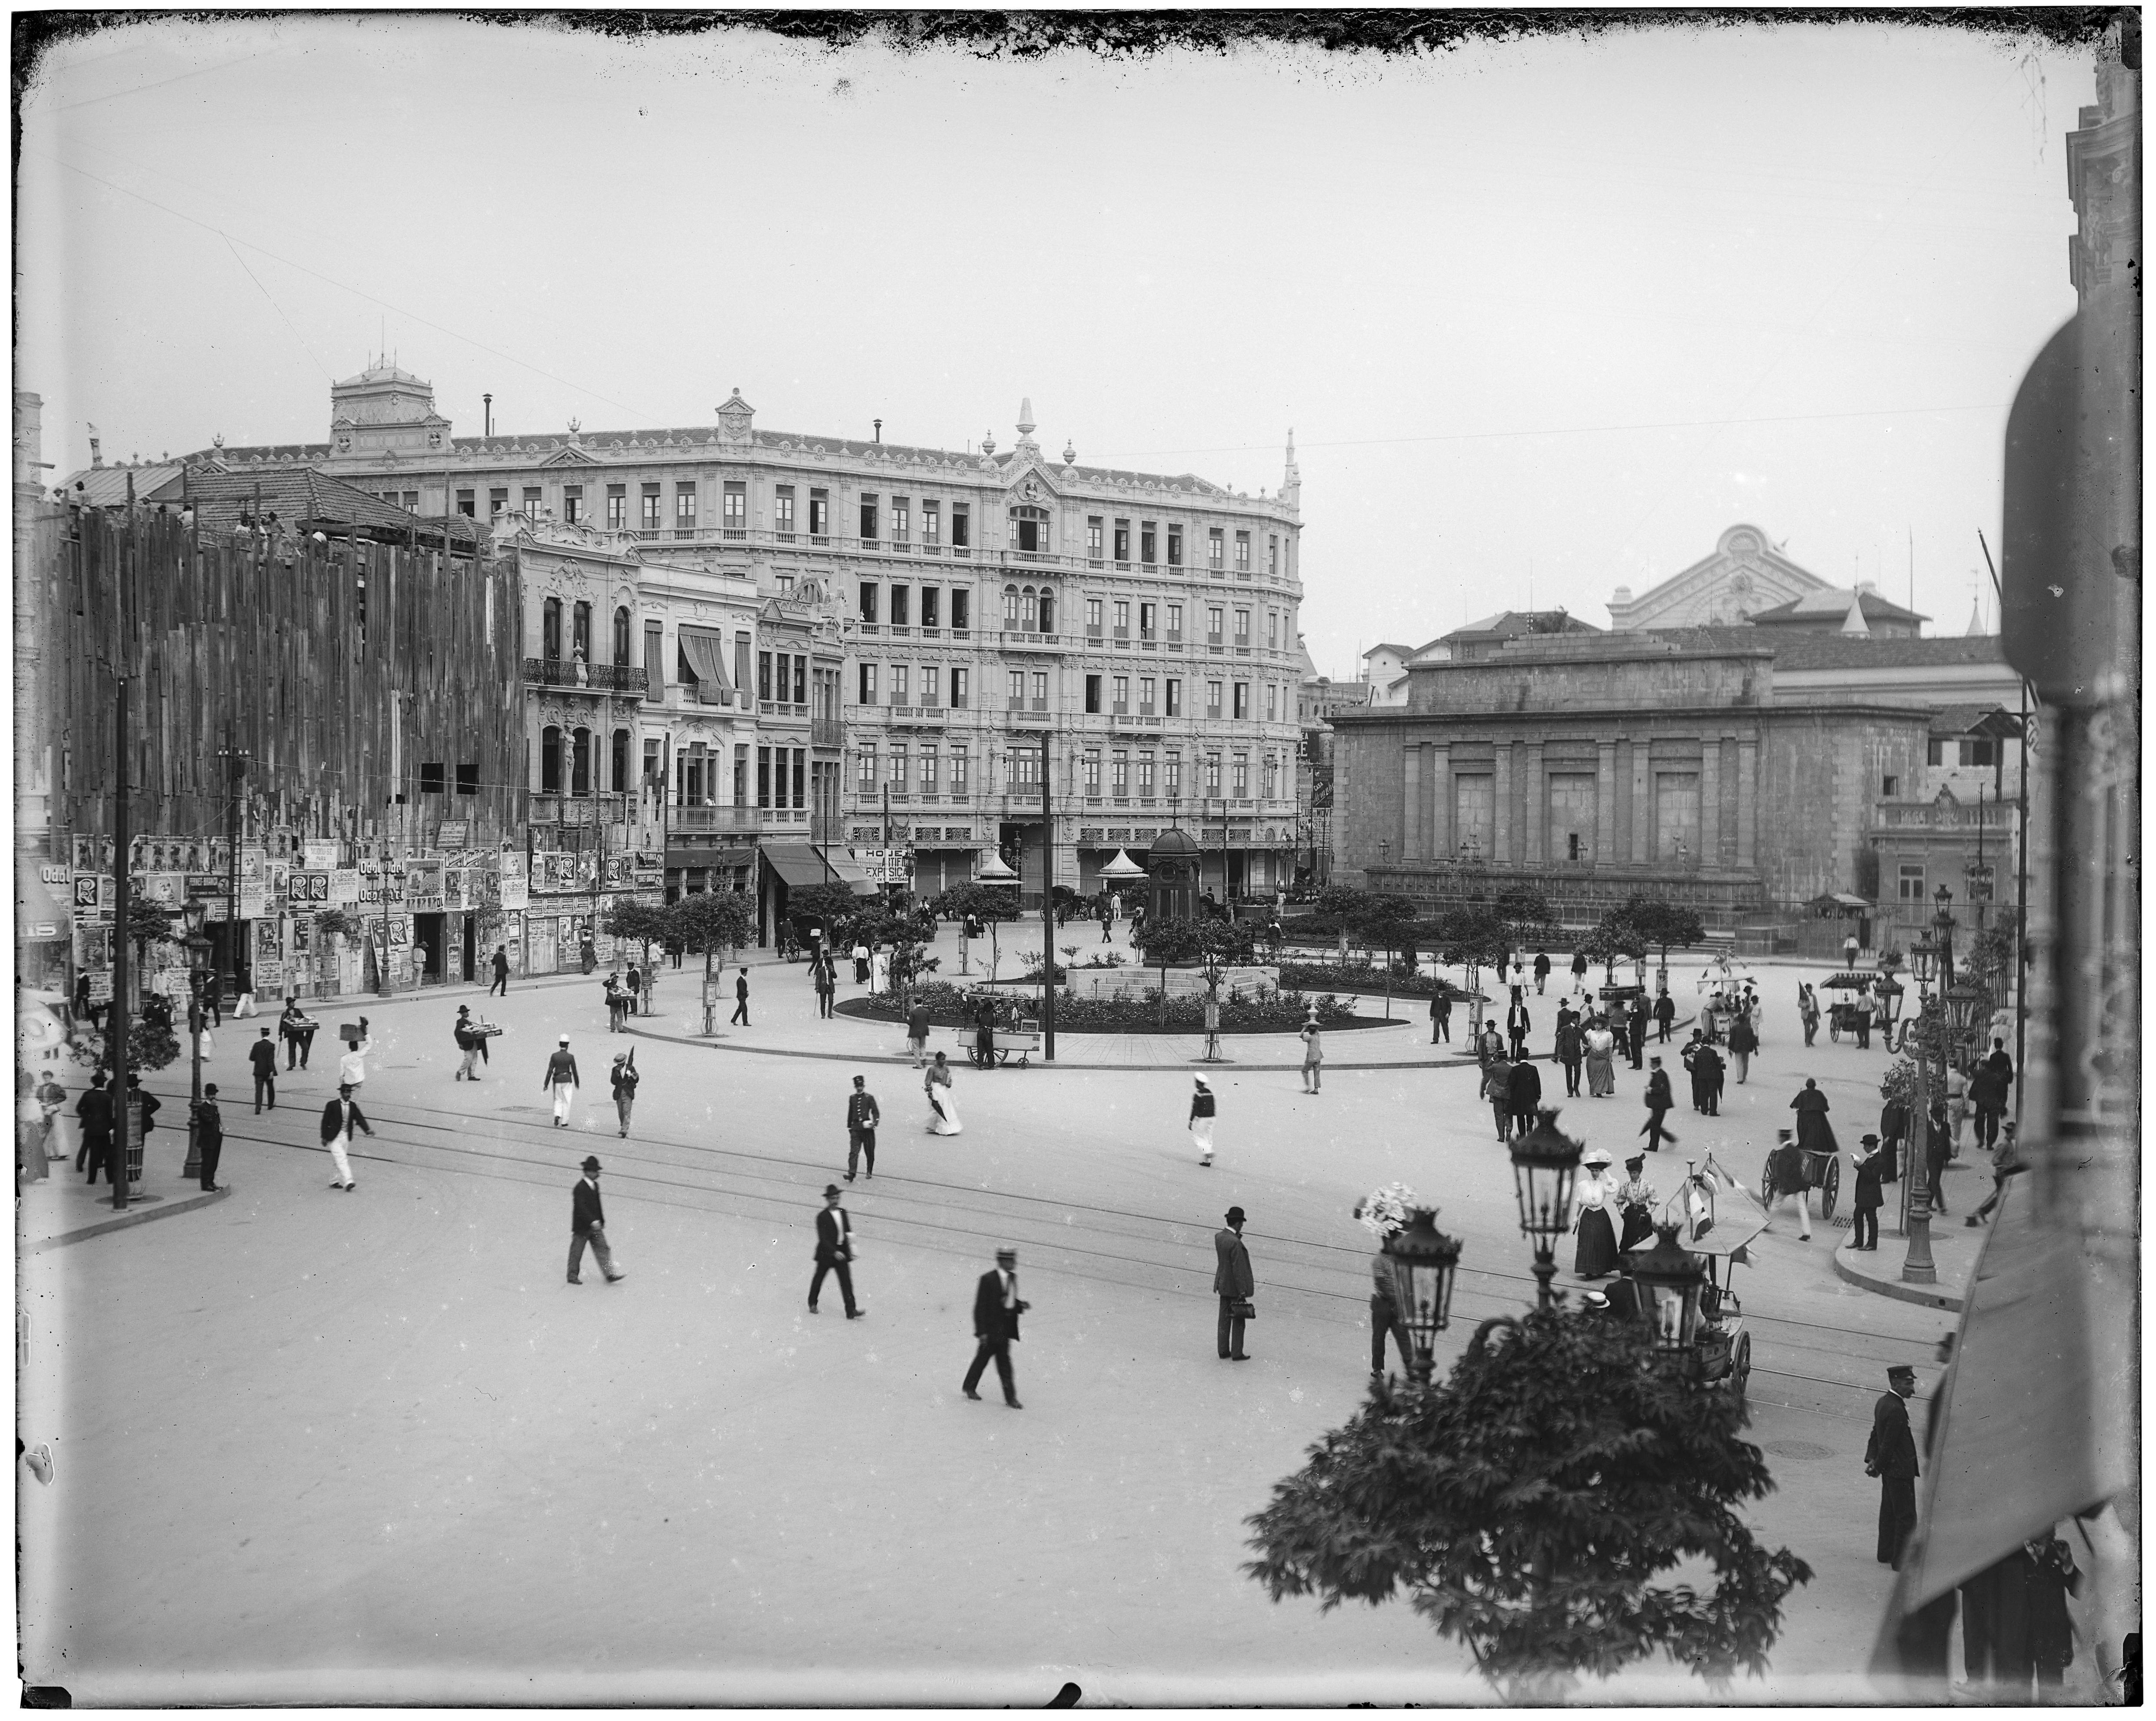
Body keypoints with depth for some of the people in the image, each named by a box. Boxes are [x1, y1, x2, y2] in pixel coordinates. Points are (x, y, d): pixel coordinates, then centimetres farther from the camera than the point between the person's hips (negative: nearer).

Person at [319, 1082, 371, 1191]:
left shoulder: (353, 1106, 3)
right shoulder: (332, 1105, -9)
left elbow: (360, 1119, -4)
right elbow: (325, 1121, -6)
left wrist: (368, 1130, -21)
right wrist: (324, 1137, -8)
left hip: (346, 1137, 5)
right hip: (334, 1137, -5)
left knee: (341, 1160, 12)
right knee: (342, 1159, -15)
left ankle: (334, 1182, 25)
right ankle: (348, 1182, -22)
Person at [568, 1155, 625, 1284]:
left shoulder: (595, 1185, 7)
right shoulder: (580, 1188, -20)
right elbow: (581, 1207, -28)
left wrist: (601, 1221, 18)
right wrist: (593, 1222, -35)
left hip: (595, 1226, 8)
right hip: (582, 1226, -7)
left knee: (602, 1249, 1)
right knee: (577, 1252, 8)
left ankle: (610, 1276, -1)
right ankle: (573, 1277, 22)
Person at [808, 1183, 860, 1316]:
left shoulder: (843, 1213, 4)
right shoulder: (822, 1217, -15)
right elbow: (823, 1239, -21)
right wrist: (835, 1252, -29)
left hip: (842, 1253, 4)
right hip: (826, 1254, -4)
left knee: (846, 1282, -4)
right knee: (819, 1279, 15)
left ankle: (851, 1311, -8)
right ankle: (812, 1304, 37)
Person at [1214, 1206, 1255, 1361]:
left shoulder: (1218, 1236, -1)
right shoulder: (1235, 1243, -24)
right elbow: (1238, 1268, -23)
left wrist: (1237, 1237, -1)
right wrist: (1243, 1292, -17)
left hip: (1223, 1284, 7)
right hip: (1235, 1287, -7)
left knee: (1225, 1319, 14)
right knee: (1238, 1321, 5)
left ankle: (1224, 1351, 21)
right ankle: (1237, 1354, 11)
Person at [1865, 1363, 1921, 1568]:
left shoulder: (1883, 1402, 8)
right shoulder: (1896, 1410, -24)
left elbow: (1876, 1434, 13)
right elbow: (1888, 1443, -21)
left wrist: (1872, 1459, 7)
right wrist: (1878, 1466, -10)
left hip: (1889, 1469, 10)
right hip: (1900, 1470, -10)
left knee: (1889, 1512, 19)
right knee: (1906, 1517, -2)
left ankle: (1886, 1554, 30)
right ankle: (1901, 1562, 4)